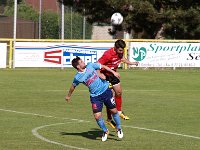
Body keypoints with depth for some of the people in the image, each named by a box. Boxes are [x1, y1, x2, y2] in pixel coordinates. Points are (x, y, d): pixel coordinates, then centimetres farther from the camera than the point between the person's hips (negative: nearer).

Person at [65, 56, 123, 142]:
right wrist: (68, 96, 22)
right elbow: (73, 86, 8)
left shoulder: (90, 66, -6)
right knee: (97, 116, -9)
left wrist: (113, 72, 2)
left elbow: (103, 66, 6)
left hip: (106, 91, 1)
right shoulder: (78, 77, -10)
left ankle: (118, 128, 27)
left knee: (114, 111, 4)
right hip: (95, 96, -1)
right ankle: (105, 131, 17)